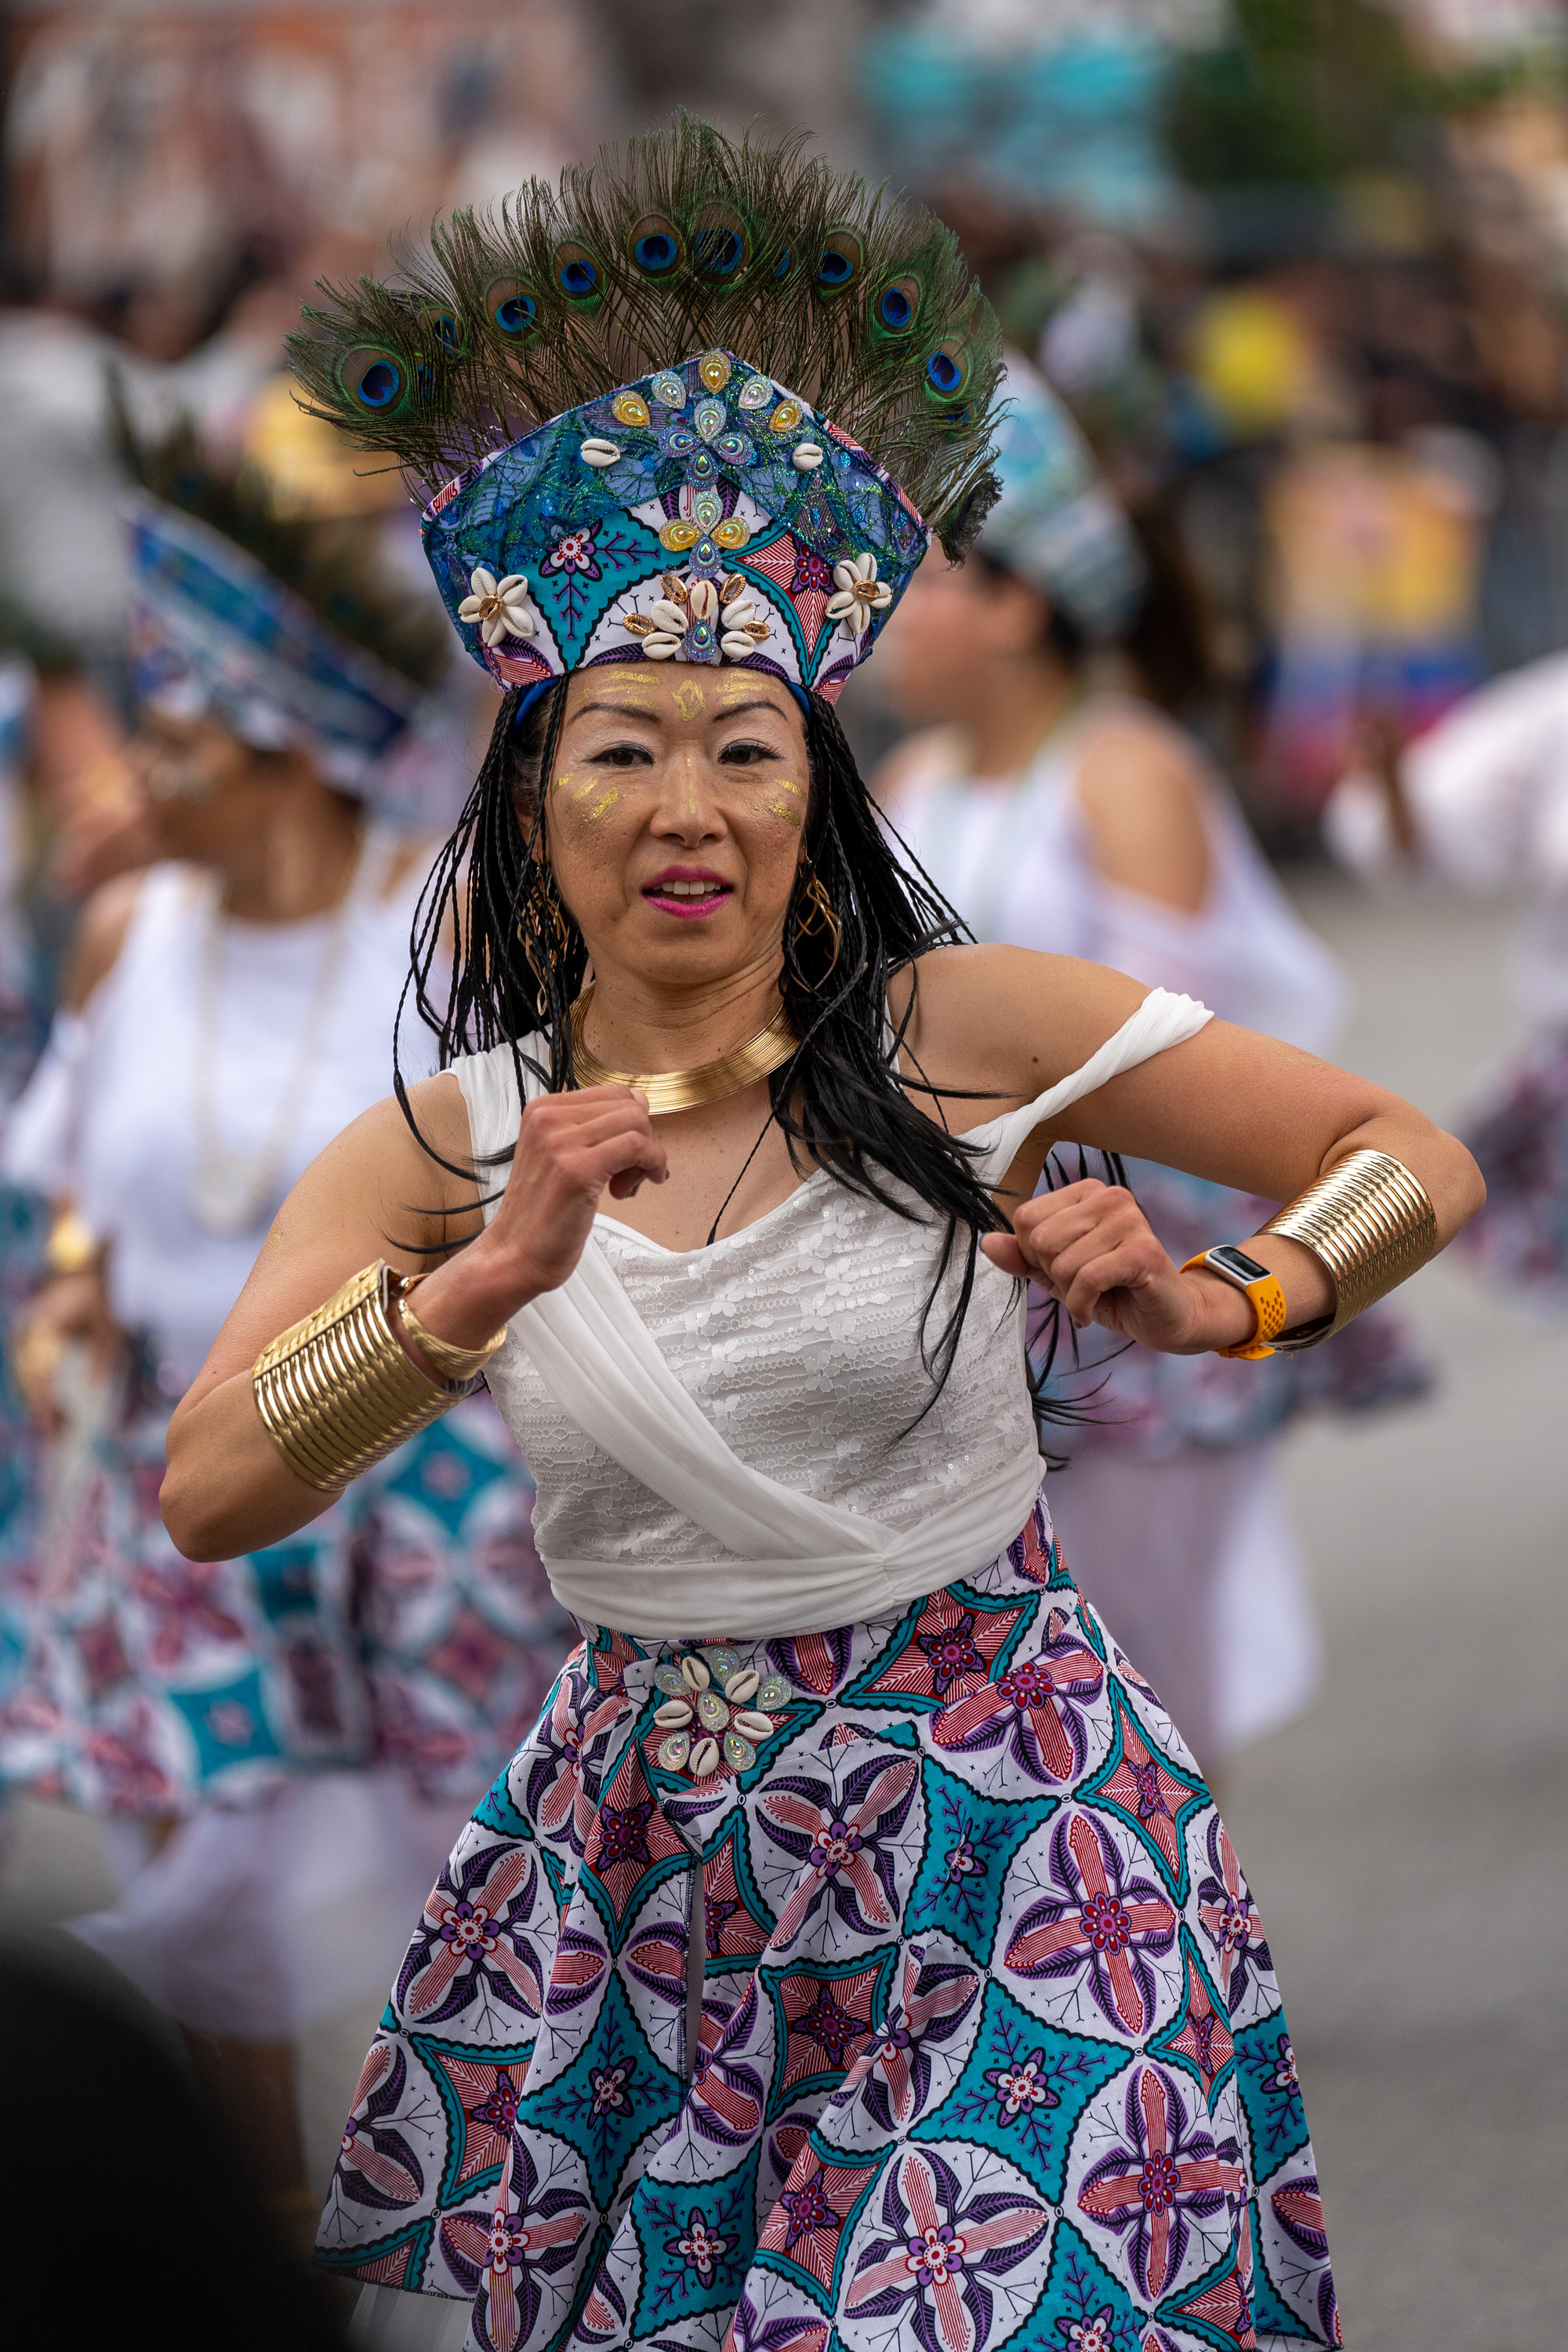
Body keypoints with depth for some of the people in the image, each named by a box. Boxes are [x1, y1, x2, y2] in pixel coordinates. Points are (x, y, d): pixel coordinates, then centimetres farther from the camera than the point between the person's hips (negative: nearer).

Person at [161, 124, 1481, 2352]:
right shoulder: (448, 1149, 0)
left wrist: (1229, 1301, -20)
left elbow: (1411, 1160, 0)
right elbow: (207, 1492, -14)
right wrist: (485, 1287, -28)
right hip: (650, 1842, 2)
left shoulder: (967, 1030, -5)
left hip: (1001, 1819, -2)